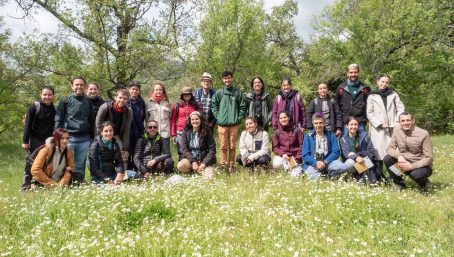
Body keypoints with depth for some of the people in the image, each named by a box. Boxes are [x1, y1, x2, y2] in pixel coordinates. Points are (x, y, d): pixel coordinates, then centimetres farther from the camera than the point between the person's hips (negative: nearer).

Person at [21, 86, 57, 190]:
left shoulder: (55, 109, 6)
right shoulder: (34, 107, -2)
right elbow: (27, 125, -4)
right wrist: (25, 141, -9)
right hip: (35, 140, -3)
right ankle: (25, 187, 8)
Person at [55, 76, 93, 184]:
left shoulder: (88, 102, 13)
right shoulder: (66, 101, 4)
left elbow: (91, 121, 15)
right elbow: (58, 120, 1)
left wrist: (92, 137, 10)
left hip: (84, 139, 2)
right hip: (69, 138, -2)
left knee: (80, 165, 7)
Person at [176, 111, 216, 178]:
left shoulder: (207, 131, -2)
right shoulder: (186, 131, 2)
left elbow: (212, 149, -5)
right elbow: (184, 149, -3)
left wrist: (204, 163, -15)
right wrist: (193, 161, -16)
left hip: (204, 159, -1)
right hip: (190, 158, 2)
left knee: (209, 175, -27)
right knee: (180, 166, -29)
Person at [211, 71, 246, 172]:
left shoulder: (237, 92, 6)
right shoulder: (219, 92, 6)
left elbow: (242, 106, 6)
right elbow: (213, 106, 7)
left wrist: (239, 118, -2)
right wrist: (218, 116, -2)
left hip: (234, 124, 0)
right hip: (222, 123, 0)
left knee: (232, 146, 5)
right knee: (223, 146, 2)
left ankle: (231, 166, 14)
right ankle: (223, 166, 10)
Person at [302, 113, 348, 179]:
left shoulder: (331, 135, 8)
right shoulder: (308, 137, 6)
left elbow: (336, 152, 0)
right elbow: (305, 155, 0)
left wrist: (325, 162, -15)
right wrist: (316, 163, -17)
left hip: (327, 162, 2)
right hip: (313, 163, -2)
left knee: (343, 167, -26)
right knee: (314, 177, -33)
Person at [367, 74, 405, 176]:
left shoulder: (393, 94, 16)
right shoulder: (372, 96, 9)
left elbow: (400, 108, 9)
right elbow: (369, 113, 2)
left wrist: (398, 120, -7)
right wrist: (380, 124, -9)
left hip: (393, 128, 2)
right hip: (378, 129, -1)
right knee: (379, 152, -4)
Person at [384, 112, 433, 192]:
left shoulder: (423, 134, -19)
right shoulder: (396, 130, -8)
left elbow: (429, 158, -17)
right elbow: (390, 148, -5)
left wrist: (412, 166, -28)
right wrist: (399, 156, -27)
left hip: (421, 165, -4)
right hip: (405, 162, 4)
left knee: (416, 174, -36)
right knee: (387, 159, -21)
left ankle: (424, 182, 4)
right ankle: (399, 183, 2)